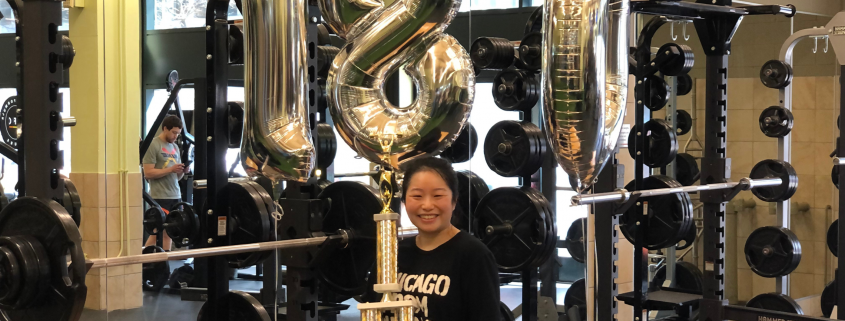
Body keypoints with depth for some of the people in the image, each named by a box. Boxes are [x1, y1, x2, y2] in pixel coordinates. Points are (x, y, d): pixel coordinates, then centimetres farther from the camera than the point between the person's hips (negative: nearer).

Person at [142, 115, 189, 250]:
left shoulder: (175, 147, 16)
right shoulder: (153, 145, -7)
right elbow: (148, 173, -14)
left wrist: (183, 171, -3)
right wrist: (171, 169, -19)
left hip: (175, 196, 7)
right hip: (160, 197, -7)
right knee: (156, 234, -5)